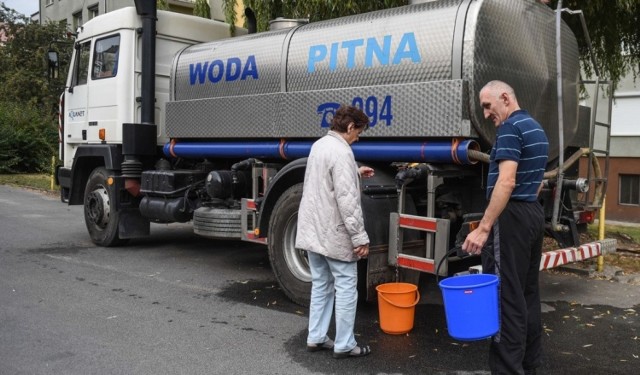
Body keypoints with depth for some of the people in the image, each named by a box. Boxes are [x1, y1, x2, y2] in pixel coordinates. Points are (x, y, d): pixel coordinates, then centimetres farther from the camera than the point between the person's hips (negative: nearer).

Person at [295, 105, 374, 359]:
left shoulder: (319, 145, 10)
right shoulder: (341, 152, -19)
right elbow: (347, 200, -24)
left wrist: (356, 173, 33)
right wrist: (360, 237, -20)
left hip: (312, 231, 9)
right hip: (334, 234, -9)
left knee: (321, 285, 17)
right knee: (346, 287, 2)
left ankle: (316, 339, 23)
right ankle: (344, 345, 9)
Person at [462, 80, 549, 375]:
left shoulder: (511, 128, -13)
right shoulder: (536, 128, 17)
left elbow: (506, 181, -24)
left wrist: (483, 228, -26)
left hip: (512, 217, -10)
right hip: (534, 213, 10)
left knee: (506, 296, -8)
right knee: (527, 292, 14)